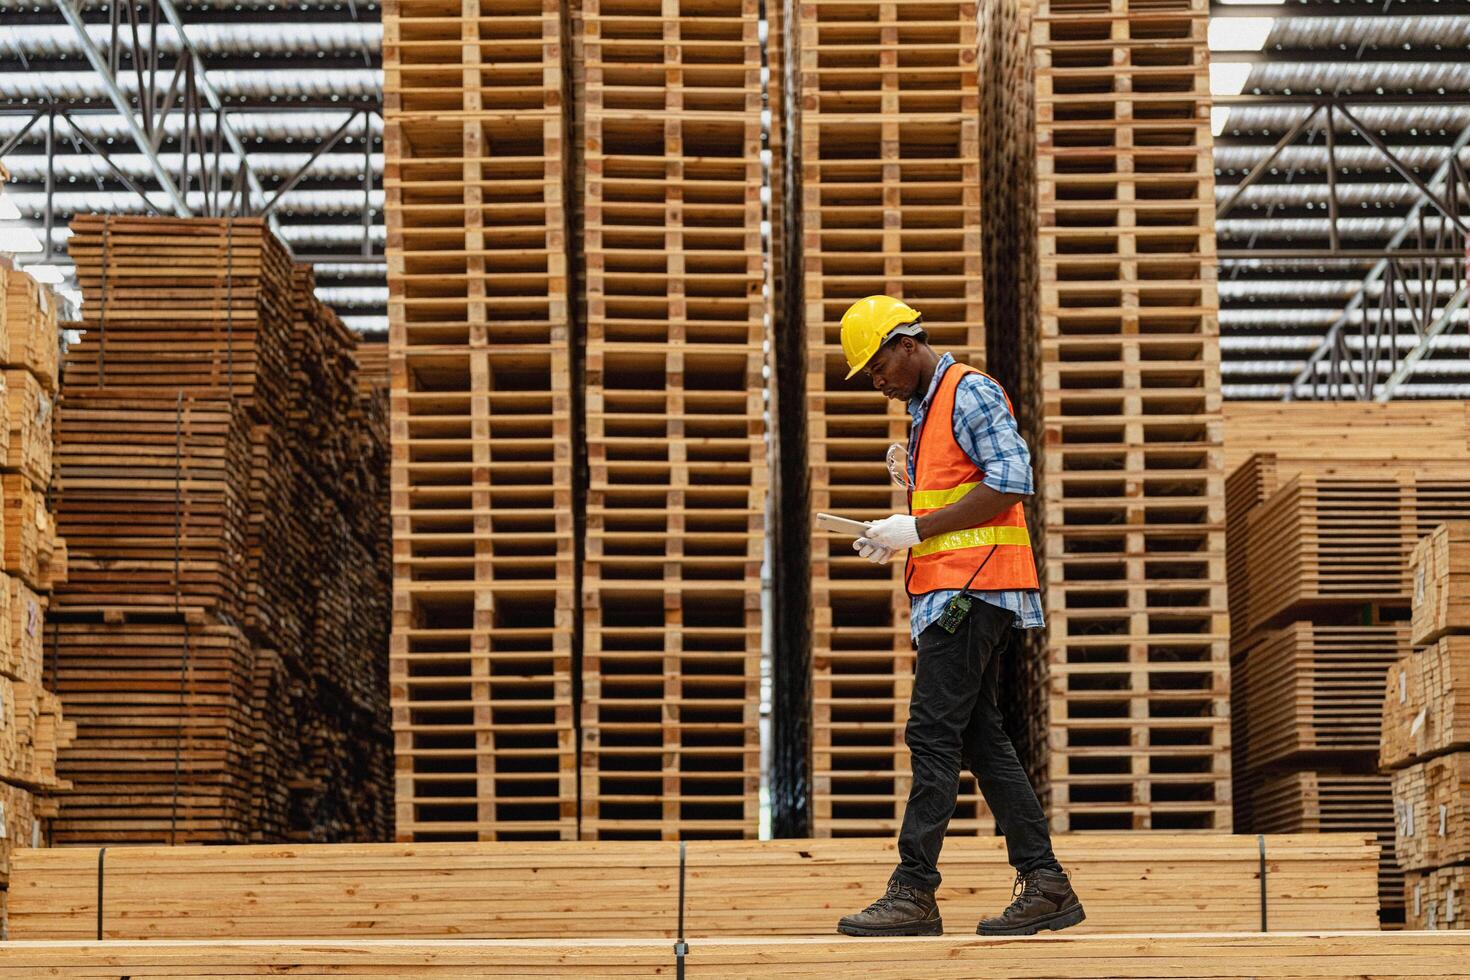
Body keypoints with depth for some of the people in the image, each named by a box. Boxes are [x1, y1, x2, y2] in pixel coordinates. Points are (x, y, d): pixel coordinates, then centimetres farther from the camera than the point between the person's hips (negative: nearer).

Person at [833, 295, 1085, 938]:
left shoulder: (969, 392, -7)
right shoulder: (926, 409, 22)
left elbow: (1010, 480, -18)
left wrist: (918, 527, -17)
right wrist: (896, 541, 9)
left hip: (971, 592, -10)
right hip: (951, 591, 10)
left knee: (933, 735, -11)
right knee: (978, 736, 9)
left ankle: (914, 894, -10)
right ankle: (1045, 886, 11)